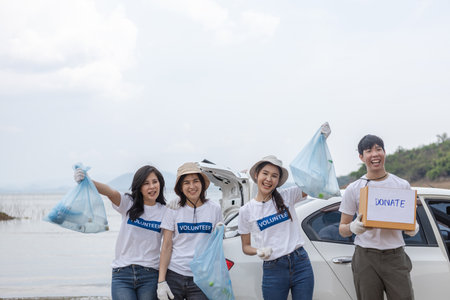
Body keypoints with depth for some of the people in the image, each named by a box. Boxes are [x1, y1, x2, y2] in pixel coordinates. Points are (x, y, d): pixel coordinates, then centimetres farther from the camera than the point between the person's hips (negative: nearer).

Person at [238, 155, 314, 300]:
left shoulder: (288, 196, 4)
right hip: (272, 270, -1)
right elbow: (245, 247, 8)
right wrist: (259, 252, -12)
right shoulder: (246, 211, 3)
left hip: (301, 265, 1)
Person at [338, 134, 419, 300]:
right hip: (365, 257, -1)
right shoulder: (353, 189, 5)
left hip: (395, 257, 1)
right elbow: (342, 229, 6)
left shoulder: (402, 185, 9)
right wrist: (353, 227, -17)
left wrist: (413, 229, -9)